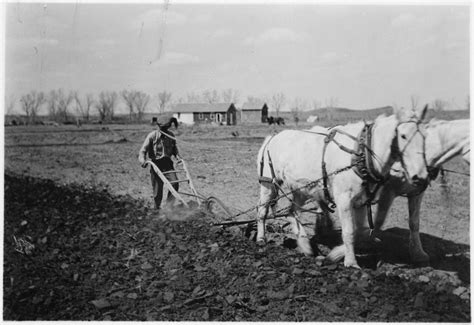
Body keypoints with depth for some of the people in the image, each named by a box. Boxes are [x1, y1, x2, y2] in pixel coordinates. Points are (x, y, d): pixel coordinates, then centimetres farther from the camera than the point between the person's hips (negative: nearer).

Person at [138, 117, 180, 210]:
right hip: (156, 164, -3)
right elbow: (142, 151, -10)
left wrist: (177, 155, 3)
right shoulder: (152, 136, -9)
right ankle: (157, 208, 22)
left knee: (175, 183, -17)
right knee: (157, 189, 1)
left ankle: (169, 204, 0)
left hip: (167, 164, 3)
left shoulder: (171, 136, 4)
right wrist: (143, 160, -29)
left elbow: (174, 148, 22)